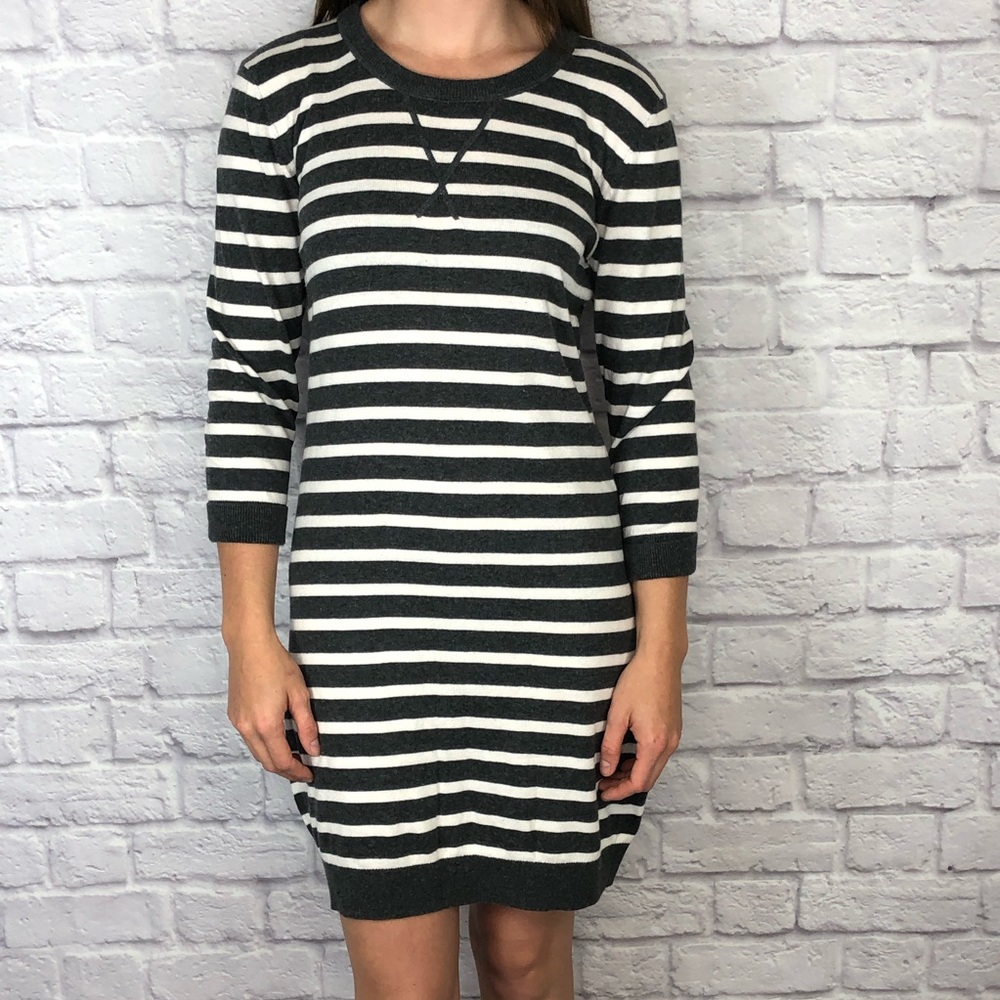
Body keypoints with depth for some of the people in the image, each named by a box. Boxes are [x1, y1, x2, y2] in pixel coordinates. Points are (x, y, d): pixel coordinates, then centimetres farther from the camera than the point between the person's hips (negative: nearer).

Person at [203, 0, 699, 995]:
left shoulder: (614, 99, 2)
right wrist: (250, 633, 1)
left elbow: (654, 386, 2)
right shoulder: (282, 86, 3)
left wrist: (661, 648, 0)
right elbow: (248, 367, 4)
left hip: (558, 612, 0)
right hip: (359, 616, 0)